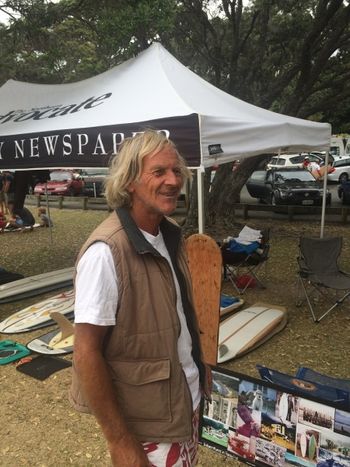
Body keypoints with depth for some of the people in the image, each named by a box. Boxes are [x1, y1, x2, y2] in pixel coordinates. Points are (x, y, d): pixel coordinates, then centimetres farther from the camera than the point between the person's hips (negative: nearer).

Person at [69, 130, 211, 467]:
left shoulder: (170, 234, -2)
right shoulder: (106, 251, -26)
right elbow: (86, 353, -23)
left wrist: (199, 363, 13)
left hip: (188, 400, 8)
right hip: (148, 422, -7)